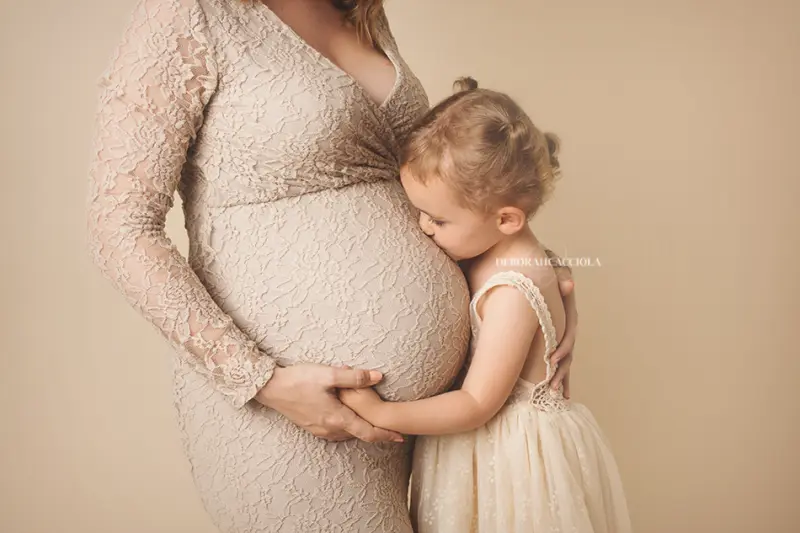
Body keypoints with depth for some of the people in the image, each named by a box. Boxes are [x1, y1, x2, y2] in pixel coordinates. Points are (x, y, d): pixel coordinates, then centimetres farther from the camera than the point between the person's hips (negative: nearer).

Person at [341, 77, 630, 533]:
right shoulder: (485, 252, -2)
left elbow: (477, 405, -23)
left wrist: (381, 413, -26)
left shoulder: (513, 293, -25)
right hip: (478, 445, 8)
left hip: (515, 458, -8)